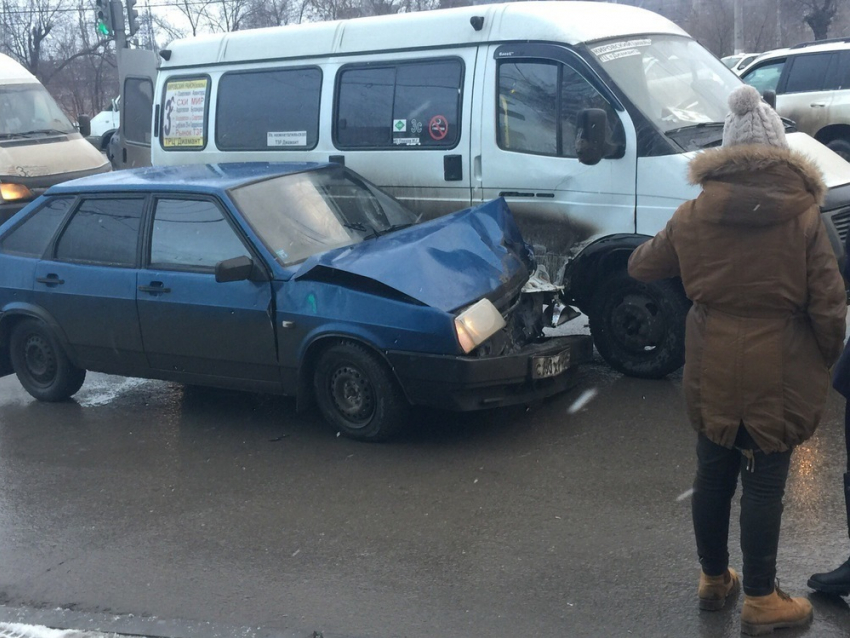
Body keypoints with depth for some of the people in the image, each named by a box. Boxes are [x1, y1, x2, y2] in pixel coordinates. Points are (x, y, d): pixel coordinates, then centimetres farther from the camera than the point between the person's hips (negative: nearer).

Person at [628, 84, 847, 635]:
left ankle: (714, 580, 35)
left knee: (713, 476, 18)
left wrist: (656, 245, 33)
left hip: (712, 373, 3)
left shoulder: (693, 216, -3)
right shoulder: (804, 217, -11)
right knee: (765, 486, 7)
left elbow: (642, 267, 12)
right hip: (779, 376, -3)